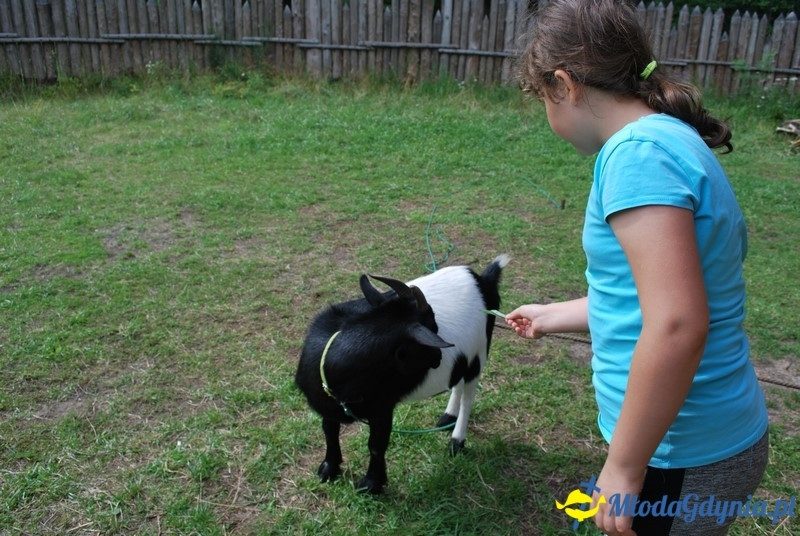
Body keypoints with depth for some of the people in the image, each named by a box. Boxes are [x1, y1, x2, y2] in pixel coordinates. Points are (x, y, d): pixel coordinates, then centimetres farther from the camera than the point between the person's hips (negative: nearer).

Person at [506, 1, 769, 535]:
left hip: (680, 455, -8)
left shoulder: (639, 152, -22)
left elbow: (677, 326, -30)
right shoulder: (671, 139, 7)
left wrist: (623, 467, -21)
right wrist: (552, 316, 28)